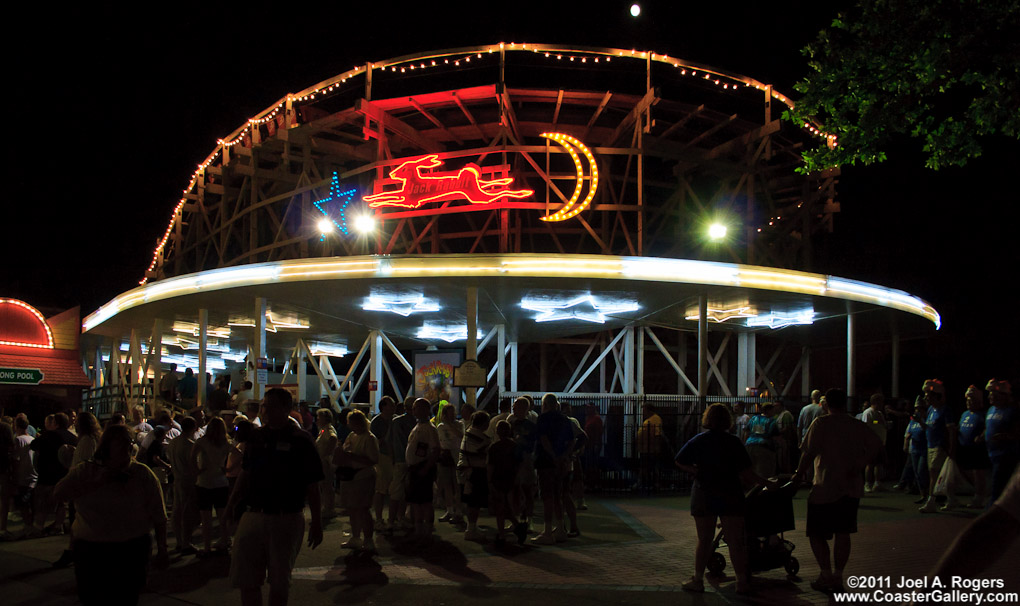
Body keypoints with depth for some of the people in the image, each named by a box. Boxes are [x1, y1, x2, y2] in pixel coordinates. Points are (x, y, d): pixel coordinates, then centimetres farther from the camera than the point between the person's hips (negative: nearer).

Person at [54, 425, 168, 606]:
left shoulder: (142, 474, 3)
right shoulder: (85, 471, 7)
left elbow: (159, 517, 4)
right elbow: (58, 493, -8)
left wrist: (161, 549, 1)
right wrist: (96, 482, -12)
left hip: (132, 549, -1)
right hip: (90, 548, 1)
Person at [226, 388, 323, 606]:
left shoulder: (300, 441, -8)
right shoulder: (256, 436, 7)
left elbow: (312, 487, -7)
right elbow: (245, 473, 17)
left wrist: (317, 523, -7)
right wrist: (232, 503, 6)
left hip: (286, 520, -4)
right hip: (253, 515, 5)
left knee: (279, 583, 8)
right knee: (245, 580, 6)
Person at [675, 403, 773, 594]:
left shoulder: (697, 441, 0)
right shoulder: (733, 442, -6)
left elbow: (679, 461, 0)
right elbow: (745, 473, -9)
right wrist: (764, 482, 4)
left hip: (703, 495, 1)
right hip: (730, 496, -1)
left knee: (703, 541, 10)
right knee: (735, 541, 5)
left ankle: (698, 580, 12)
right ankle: (742, 581, 6)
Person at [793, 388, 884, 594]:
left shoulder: (821, 424, -7)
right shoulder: (858, 426, 8)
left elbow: (809, 453, -14)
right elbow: (877, 448, -1)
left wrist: (799, 473, -2)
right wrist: (858, 467, -3)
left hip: (826, 487, -5)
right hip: (852, 488, 5)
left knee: (816, 533, 6)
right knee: (843, 533, 12)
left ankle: (826, 575, 0)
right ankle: (838, 577, 12)